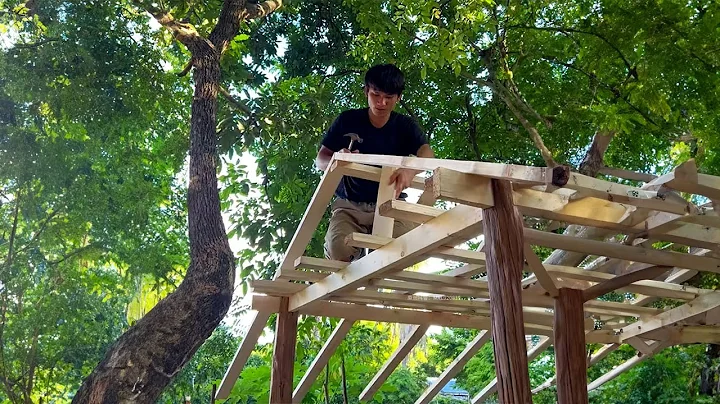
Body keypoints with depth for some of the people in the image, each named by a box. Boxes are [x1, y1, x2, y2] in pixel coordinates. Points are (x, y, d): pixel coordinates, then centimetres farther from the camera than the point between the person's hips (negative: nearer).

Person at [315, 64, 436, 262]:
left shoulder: (405, 126, 2)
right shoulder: (348, 120, 1)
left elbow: (427, 153, -16)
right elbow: (320, 160, 1)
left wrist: (410, 169, -42)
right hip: (350, 205, 0)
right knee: (338, 247, -31)